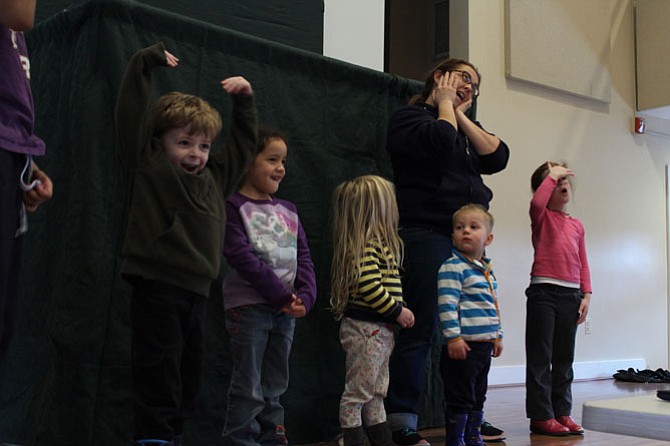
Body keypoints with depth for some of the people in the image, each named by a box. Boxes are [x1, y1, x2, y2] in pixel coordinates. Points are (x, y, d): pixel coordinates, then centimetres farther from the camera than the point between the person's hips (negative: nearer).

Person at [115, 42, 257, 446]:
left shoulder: (216, 178, 14)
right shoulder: (150, 168, -2)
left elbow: (244, 142, 28)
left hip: (197, 292, 7)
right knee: (160, 386, -7)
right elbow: (132, 113, -8)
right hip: (157, 290, -7)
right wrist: (146, 62, -6)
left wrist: (244, 99, 22)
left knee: (189, 383, 13)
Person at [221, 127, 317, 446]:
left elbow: (303, 256, 8)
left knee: (274, 388, 14)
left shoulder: (288, 210, 13)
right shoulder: (233, 207, -6)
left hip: (286, 310, 6)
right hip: (249, 306, -6)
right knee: (248, 390, -1)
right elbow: (241, 256, -16)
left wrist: (305, 296, -9)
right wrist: (282, 295, -19)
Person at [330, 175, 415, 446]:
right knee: (357, 393, -1)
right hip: (366, 329, -11)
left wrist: (397, 312, 10)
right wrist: (398, 311, -16)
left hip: (379, 330, 11)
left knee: (376, 394, 18)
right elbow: (369, 286, -26)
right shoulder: (368, 245, -17)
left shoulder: (378, 243, 15)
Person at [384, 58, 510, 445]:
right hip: (427, 235, -7)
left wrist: (460, 114, 6)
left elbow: (497, 158, 6)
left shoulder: (465, 127, 24)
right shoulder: (410, 117, 3)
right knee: (421, 331, -8)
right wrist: (444, 104, 0)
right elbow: (441, 143, -18)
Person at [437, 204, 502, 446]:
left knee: (478, 395, 17)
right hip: (462, 345, -8)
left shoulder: (488, 270, 14)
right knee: (460, 397, -2)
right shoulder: (452, 267, -12)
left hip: (484, 344, 9)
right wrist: (453, 337, -22)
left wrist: (497, 336, 22)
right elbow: (447, 305, -18)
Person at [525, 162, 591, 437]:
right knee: (541, 358, -1)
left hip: (571, 295, 6)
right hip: (544, 291, -5)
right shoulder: (542, 217, 1)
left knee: (564, 358, 11)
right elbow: (537, 202, -24)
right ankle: (541, 416, 5)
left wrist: (586, 294, 7)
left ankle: (562, 412, 20)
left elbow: (583, 264, 16)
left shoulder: (577, 225, 16)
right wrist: (551, 175, -11)